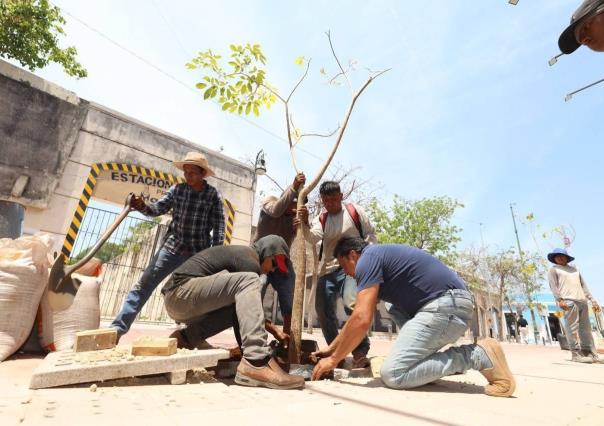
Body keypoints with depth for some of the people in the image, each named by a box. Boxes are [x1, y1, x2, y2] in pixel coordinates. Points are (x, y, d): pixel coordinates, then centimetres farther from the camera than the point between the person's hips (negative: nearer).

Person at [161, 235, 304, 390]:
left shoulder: (240, 254, 20)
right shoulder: (250, 260, -9)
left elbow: (247, 308, 24)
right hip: (181, 291, -10)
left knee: (242, 310, 10)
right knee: (248, 280, -22)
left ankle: (187, 336, 7)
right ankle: (256, 363, -31)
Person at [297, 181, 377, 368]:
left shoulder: (355, 211, 0)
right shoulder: (320, 219, 7)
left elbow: (370, 235, 4)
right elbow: (314, 238, -12)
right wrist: (305, 224, -31)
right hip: (327, 269, 5)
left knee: (351, 302, -28)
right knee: (323, 309, 6)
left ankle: (360, 351, -9)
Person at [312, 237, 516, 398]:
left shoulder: (367, 259, -6)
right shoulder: (379, 257, 22)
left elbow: (361, 320, -16)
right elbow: (359, 316, 28)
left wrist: (333, 360, -2)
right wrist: (331, 348, 29)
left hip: (446, 306, -10)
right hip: (450, 304, 10)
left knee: (392, 374, -10)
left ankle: (478, 355, -7)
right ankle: (426, 360, 13)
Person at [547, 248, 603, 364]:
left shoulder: (574, 269, 27)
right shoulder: (553, 270, 9)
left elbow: (584, 285, 24)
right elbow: (553, 285, -4)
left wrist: (593, 300, 14)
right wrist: (559, 300, -18)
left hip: (582, 301, 6)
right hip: (568, 301, -6)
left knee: (586, 328, 4)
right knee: (572, 328, -9)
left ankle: (590, 353, 8)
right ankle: (576, 354, -9)